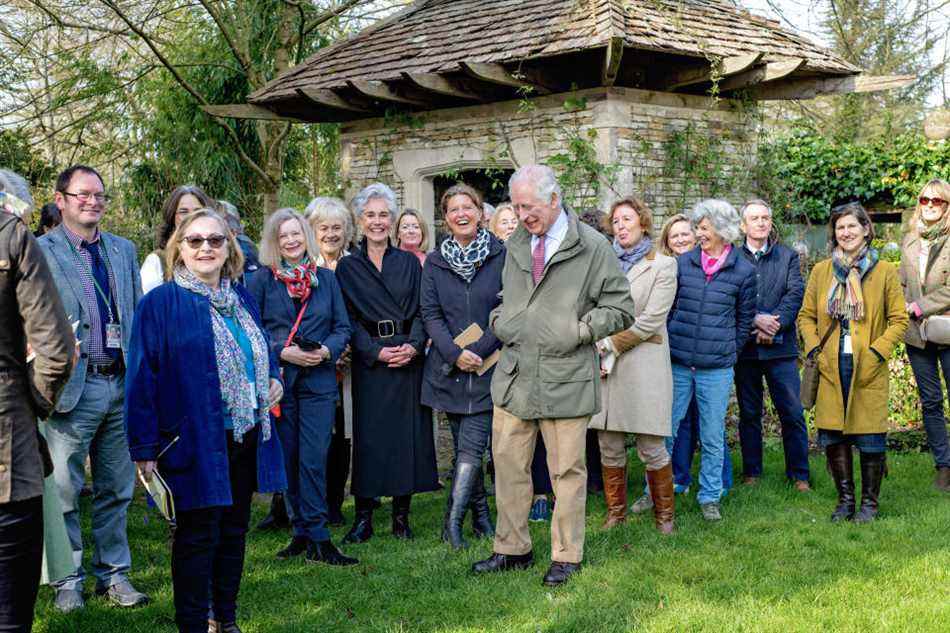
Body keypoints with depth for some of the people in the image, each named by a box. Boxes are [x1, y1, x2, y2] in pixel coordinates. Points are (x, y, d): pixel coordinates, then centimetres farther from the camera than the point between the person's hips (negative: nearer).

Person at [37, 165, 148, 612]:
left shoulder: (124, 251, 13)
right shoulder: (41, 251, -3)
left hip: (122, 384, 5)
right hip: (74, 387, -5)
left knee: (116, 489, 12)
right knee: (64, 490, 3)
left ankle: (113, 573, 23)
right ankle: (68, 579, 15)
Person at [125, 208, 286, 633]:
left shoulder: (242, 299, 11)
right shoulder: (160, 304, -8)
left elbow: (263, 353, 24)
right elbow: (142, 379, -10)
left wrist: (273, 380, 2)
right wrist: (145, 448, -13)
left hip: (247, 439, 6)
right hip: (194, 442, -6)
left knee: (234, 531, 14)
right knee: (197, 537, 1)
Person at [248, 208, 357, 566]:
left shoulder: (326, 279, 10)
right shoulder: (261, 280, 4)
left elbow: (343, 328, 9)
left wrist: (328, 350, -10)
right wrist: (282, 351, -13)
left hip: (319, 379, 0)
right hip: (278, 379, 0)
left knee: (315, 459, -6)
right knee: (288, 458, 5)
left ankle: (316, 539, -6)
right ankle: (303, 530, 16)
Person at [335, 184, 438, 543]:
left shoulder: (409, 263, 11)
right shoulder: (347, 268, 6)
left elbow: (421, 311, 6)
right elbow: (348, 319, 0)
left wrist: (414, 345, -12)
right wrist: (376, 351, -13)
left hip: (409, 358, 2)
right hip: (369, 362, -1)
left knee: (408, 433, 1)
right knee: (368, 436, -2)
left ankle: (401, 515, 10)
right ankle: (363, 518, 5)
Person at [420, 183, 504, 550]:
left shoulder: (501, 256, -2)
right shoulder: (434, 262, 7)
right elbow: (430, 314, 2)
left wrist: (479, 351, -12)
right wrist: (455, 353, -13)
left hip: (488, 366, -3)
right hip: (449, 367, 3)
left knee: (470, 447, -9)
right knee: (467, 446, 9)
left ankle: (453, 521, -4)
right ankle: (481, 516, 21)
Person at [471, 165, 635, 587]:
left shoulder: (592, 247, -4)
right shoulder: (516, 245, 14)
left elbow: (620, 307, -2)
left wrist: (579, 330, -12)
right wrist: (499, 321, 9)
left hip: (565, 377, -5)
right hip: (514, 374, 5)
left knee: (567, 471, 4)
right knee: (508, 465, 8)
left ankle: (566, 555, 17)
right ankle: (512, 549, 22)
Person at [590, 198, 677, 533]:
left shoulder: (663, 265, 1)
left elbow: (651, 320, -7)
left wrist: (611, 345, -9)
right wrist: (597, 347, -6)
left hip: (643, 364, -3)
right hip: (604, 365, 4)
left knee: (651, 448, -2)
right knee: (609, 448, 7)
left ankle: (664, 513, 14)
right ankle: (615, 512, 21)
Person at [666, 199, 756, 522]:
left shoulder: (743, 271, -1)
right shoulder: (683, 263, 3)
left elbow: (745, 320, 8)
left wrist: (728, 353, 5)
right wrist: (669, 345, 7)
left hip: (716, 369, -1)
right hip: (677, 364, 2)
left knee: (713, 438, 7)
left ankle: (710, 497, 20)